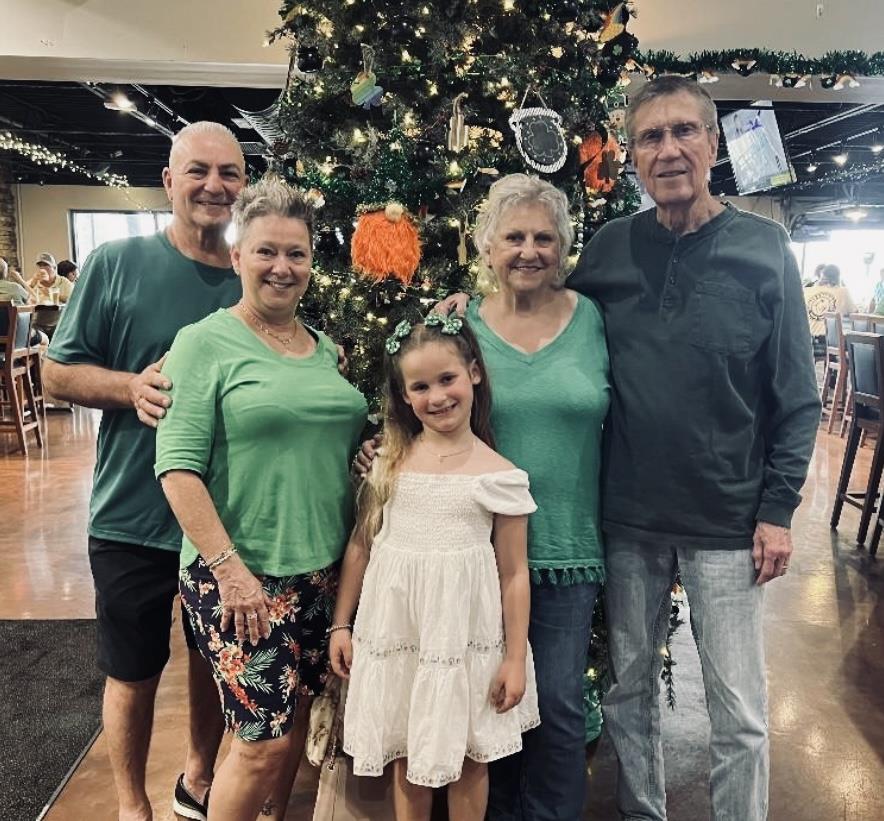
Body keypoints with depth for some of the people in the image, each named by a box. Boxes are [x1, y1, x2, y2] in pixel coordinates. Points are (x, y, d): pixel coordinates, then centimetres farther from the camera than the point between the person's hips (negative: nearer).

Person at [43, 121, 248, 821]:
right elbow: (58, 372, -5)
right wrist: (133, 387, -22)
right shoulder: (117, 263, -7)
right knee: (135, 674, 14)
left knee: (215, 661, 19)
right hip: (135, 517, -2)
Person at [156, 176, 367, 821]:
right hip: (242, 577, -6)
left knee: (297, 719, 18)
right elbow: (178, 469, -14)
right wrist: (230, 568, -19)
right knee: (265, 738, 0)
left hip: (323, 572, 6)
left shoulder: (326, 348, 10)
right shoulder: (205, 343, -8)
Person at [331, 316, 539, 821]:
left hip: (466, 637, -2)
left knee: (467, 756, 14)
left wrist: (515, 659, -5)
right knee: (407, 756, 17)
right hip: (395, 632, 2)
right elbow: (360, 547, 5)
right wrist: (341, 624, 6)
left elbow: (514, 573, -4)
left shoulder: (499, 475, -7)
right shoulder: (389, 462, 0)